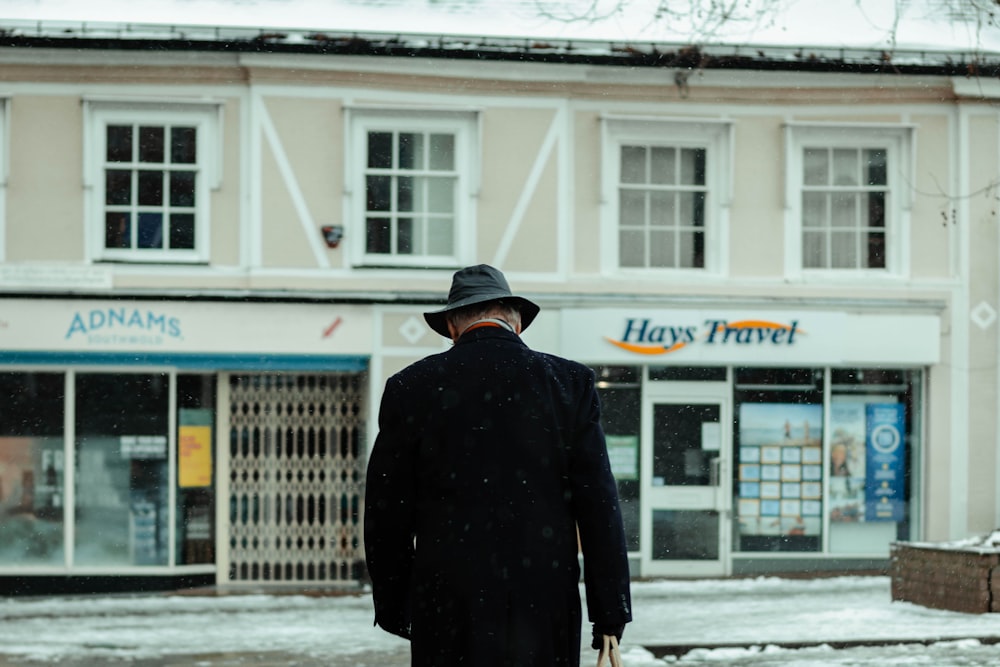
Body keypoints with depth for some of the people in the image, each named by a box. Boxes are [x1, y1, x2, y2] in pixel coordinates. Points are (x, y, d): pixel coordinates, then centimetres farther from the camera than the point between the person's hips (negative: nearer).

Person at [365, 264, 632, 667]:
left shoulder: (411, 388, 0)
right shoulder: (570, 382, 1)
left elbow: (387, 514, 4)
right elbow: (599, 508, -1)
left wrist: (393, 609, 15)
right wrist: (610, 618, 3)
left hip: (450, 615, 0)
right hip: (546, 609, 0)